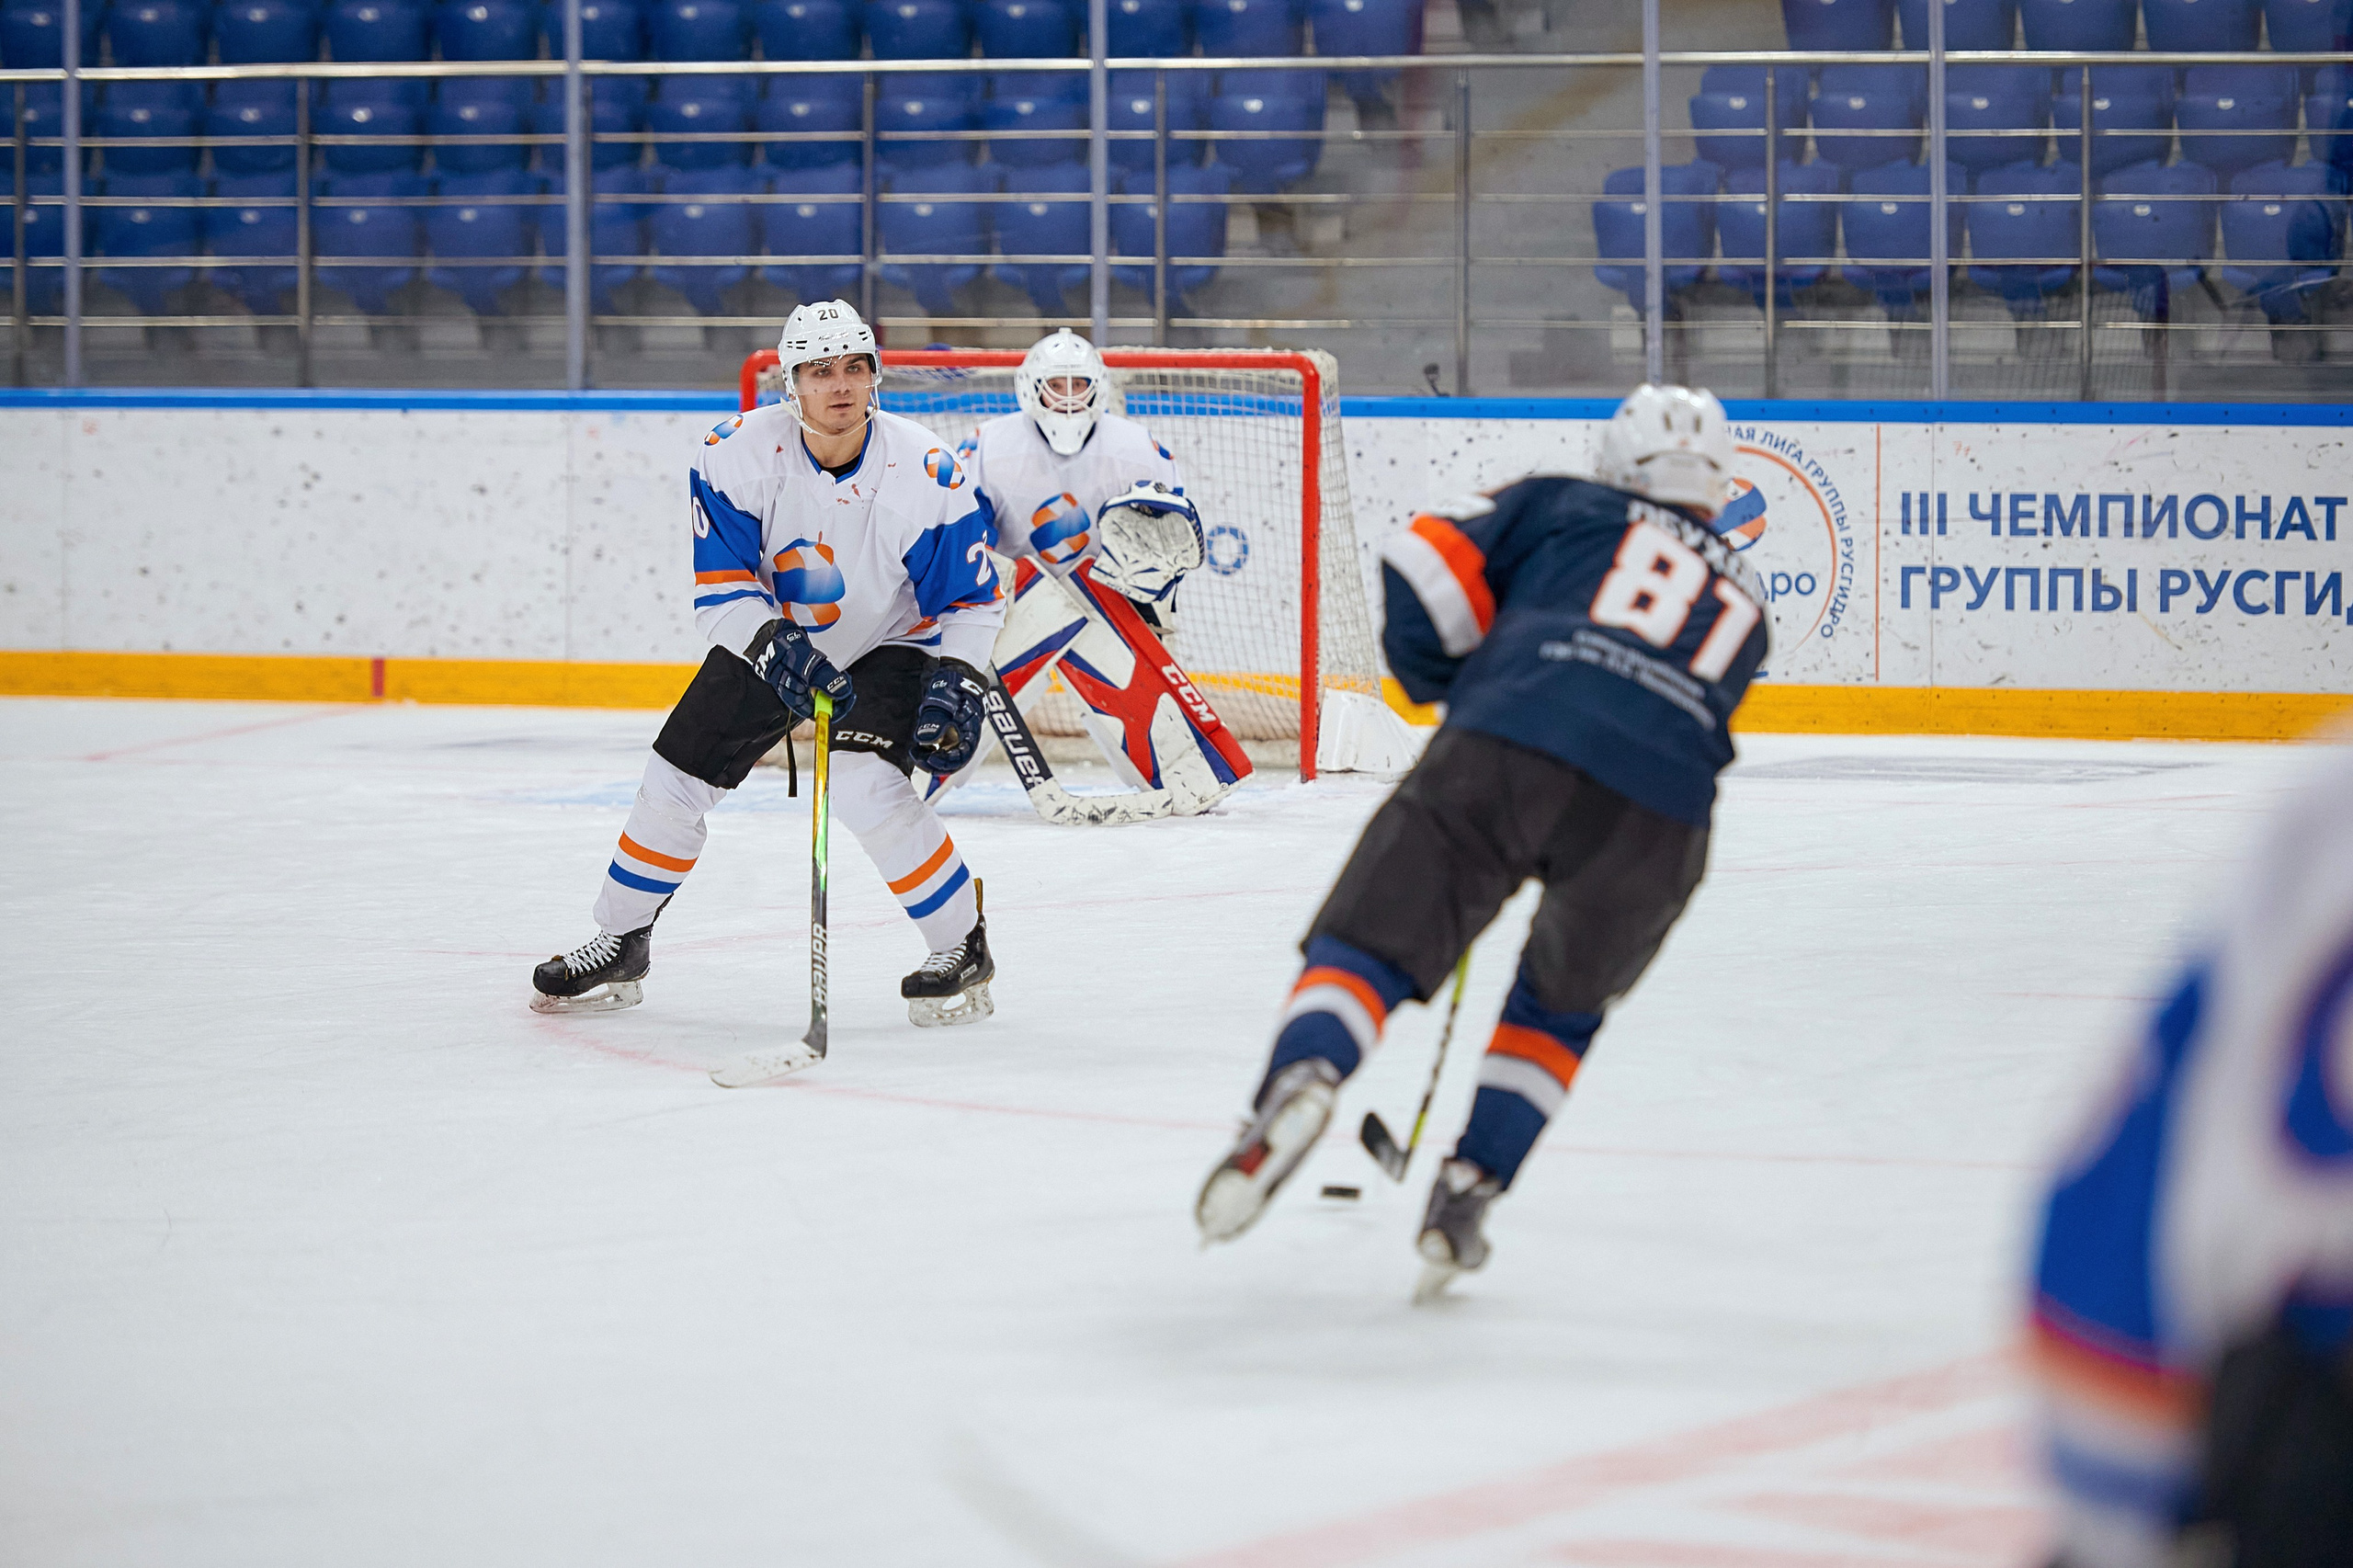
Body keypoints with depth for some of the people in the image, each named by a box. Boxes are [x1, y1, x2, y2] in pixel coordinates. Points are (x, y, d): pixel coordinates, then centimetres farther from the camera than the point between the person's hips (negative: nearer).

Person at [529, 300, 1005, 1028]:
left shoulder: (926, 471, -25)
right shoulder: (738, 454, -22)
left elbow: (971, 602, -14)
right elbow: (721, 587, -18)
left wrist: (954, 681, -30)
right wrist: (774, 648, -35)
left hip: (889, 646, -3)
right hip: (772, 639, 3)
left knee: (866, 790, -27)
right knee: (676, 779, 1)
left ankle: (961, 949, -10)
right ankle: (619, 947, 22)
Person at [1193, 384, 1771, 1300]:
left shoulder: (1564, 506, 25)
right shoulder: (1743, 604, 36)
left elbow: (1427, 570, 12)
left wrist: (1449, 683, 28)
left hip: (1508, 746, -2)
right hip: (1654, 815, 3)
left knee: (1370, 940, 4)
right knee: (1561, 1005, 27)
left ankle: (1302, 1078, -26)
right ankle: (1470, 1192, 14)